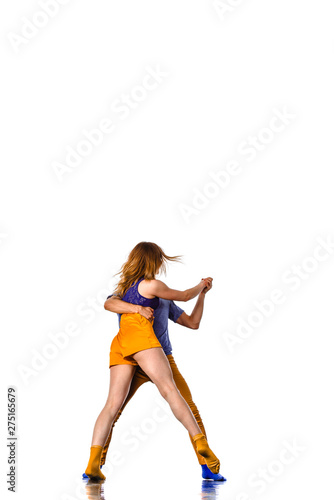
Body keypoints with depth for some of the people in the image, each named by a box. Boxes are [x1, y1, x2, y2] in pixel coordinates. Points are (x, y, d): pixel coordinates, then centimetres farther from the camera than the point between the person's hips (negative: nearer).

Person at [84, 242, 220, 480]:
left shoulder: (125, 286, 28)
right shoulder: (152, 285, 6)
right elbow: (185, 296, 17)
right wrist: (201, 285, 37)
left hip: (119, 343, 7)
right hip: (140, 336, -7)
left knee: (113, 404, -4)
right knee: (169, 390, -16)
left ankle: (93, 462, -19)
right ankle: (200, 442, -27)